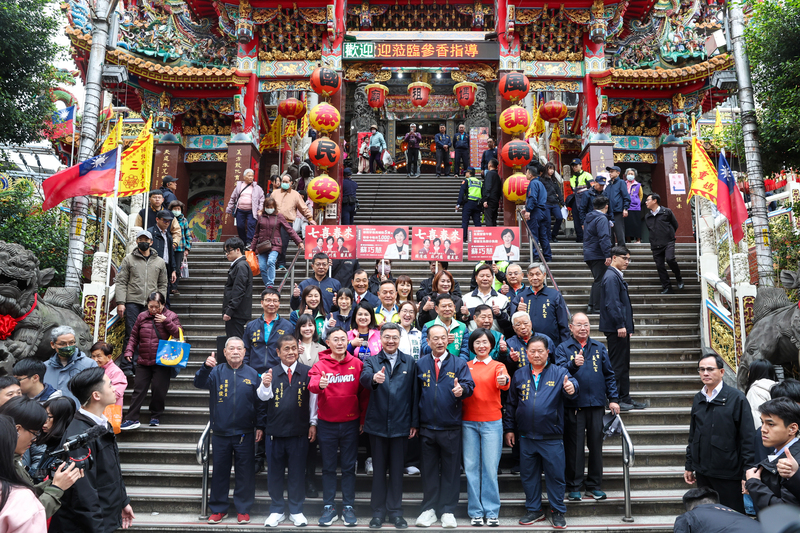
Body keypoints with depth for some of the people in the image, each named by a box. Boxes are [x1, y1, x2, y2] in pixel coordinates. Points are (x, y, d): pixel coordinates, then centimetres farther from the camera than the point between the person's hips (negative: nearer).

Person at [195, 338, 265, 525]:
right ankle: (218, 508, 24)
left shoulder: (252, 374, 2)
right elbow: (199, 383, -15)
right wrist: (206, 367, -33)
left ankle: (243, 509, 20)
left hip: (245, 434, 0)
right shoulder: (216, 371, 2)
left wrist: (260, 426, 1)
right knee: (219, 471, 10)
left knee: (245, 473, 6)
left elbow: (260, 403, 4)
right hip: (220, 433, 1)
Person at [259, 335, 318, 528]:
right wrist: (265, 385, -34)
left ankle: (296, 511, 24)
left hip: (300, 431, -1)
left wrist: (313, 424, 2)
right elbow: (263, 397, -13)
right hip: (275, 430, 1)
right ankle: (277, 510, 26)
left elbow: (313, 399, 2)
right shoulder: (271, 373, 0)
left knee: (297, 473, 9)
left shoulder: (308, 372, -3)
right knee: (275, 472, 11)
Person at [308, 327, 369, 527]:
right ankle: (329, 508, 20)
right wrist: (320, 384, -47)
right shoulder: (320, 365, -6)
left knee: (349, 466, 9)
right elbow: (312, 384, -24)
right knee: (328, 467, 10)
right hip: (327, 424, 0)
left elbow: (363, 393, 3)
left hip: (350, 423, 1)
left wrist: (363, 419, 2)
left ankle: (348, 507, 20)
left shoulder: (357, 364, -3)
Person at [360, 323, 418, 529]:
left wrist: (414, 422, 0)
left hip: (401, 425, 0)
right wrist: (374, 378, -44)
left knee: (397, 470, 10)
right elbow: (364, 379, -21)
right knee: (378, 470, 11)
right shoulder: (371, 361, 1)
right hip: (377, 424, 0)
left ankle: (395, 511, 22)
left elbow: (414, 394, 3)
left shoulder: (409, 362, 3)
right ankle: (378, 511, 23)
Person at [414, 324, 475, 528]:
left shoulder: (459, 363, 1)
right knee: (429, 470, 10)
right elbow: (415, 394, 4)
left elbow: (469, 385, -11)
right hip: (426, 427, 1)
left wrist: (462, 389, -35)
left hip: (451, 428, -1)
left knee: (451, 470, 7)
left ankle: (448, 511, 19)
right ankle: (429, 509, 22)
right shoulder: (420, 364, 4)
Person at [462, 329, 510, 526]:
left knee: (490, 468, 0)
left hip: (491, 422, -2)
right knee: (471, 467, 5)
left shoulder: (497, 366, 3)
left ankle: (492, 512, 11)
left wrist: (504, 381, -40)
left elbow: (504, 382, -17)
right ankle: (476, 512, 15)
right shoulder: (466, 366, 10)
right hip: (468, 422, 2)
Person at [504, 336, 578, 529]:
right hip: (526, 437, 3)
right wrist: (508, 428, 9)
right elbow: (511, 404, 10)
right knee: (528, 475, 13)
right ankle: (534, 510, 29)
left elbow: (572, 386, -19)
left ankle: (557, 511, 23)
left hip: (552, 437, -3)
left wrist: (571, 388, -43)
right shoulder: (519, 376, 6)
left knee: (555, 474, 5)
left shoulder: (559, 373, -2)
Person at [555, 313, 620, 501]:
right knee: (574, 446, 1)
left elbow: (609, 375, 14)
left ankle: (594, 486, 20)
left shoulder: (599, 348, 12)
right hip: (574, 405, -3)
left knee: (596, 445, 8)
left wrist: (613, 399, 7)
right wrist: (573, 364, -31)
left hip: (597, 403, 3)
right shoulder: (563, 348, 3)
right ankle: (574, 487, 10)